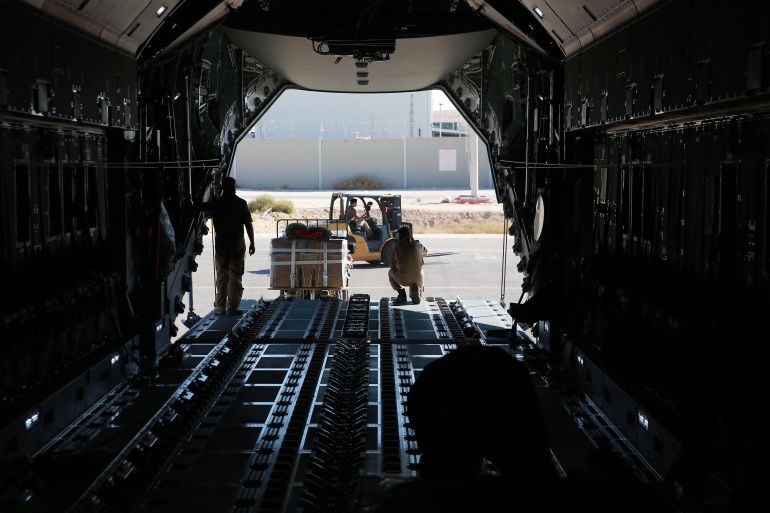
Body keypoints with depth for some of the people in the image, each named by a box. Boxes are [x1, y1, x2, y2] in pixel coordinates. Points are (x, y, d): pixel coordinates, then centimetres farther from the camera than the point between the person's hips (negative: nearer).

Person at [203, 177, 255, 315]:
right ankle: (232, 308, 1)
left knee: (221, 277, 10)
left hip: (220, 245, 2)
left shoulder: (215, 204, 0)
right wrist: (252, 242, 1)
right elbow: (248, 224, -5)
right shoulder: (241, 204, -5)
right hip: (237, 245, -2)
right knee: (235, 277, 3)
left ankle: (220, 307, 10)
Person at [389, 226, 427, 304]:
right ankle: (415, 288, 10)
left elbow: (392, 264, 1)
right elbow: (425, 252, 24)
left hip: (404, 279, -2)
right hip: (417, 278, 2)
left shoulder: (398, 246, -7)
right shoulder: (417, 245, 0)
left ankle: (401, 292, 11)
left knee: (390, 272, 32)